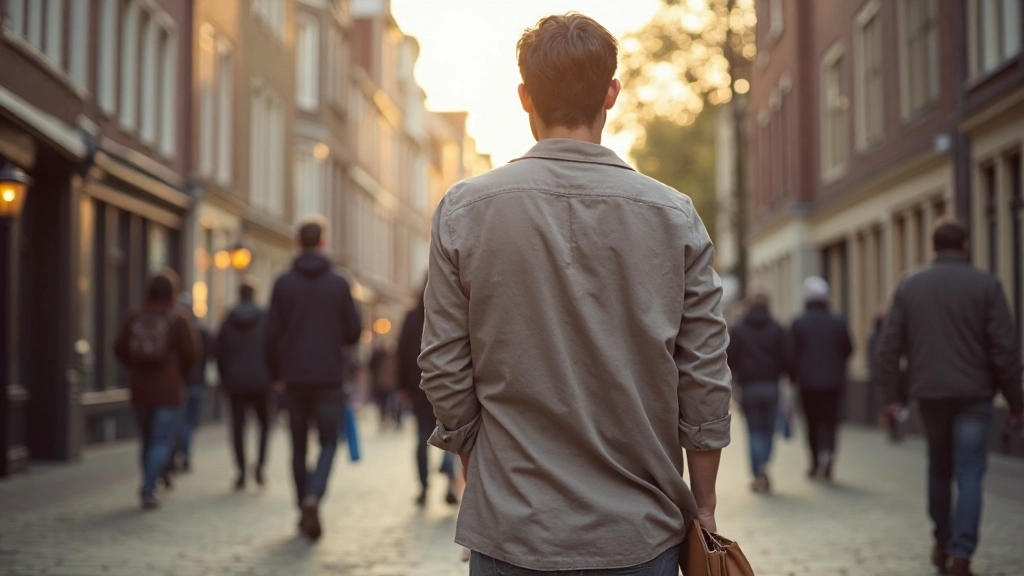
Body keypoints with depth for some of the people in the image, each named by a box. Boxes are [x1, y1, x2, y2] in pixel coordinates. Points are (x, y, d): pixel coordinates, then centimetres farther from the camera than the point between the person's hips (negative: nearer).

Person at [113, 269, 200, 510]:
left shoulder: (134, 317, 1)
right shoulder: (178, 318, -9)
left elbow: (119, 348, 2)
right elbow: (191, 351, -10)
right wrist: (180, 372, 8)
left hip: (140, 389, 4)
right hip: (169, 389, -4)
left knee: (147, 440, 16)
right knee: (162, 442, -1)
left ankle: (148, 488, 22)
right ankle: (148, 489, -13)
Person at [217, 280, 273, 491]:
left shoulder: (227, 321, 3)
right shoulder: (265, 319, -4)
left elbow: (220, 353, 6)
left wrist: (224, 378, 16)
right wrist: (272, 375, 4)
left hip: (235, 381, 1)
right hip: (260, 381, -1)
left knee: (238, 425, 5)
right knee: (264, 422, 13)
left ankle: (241, 472, 1)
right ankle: (260, 463, -6)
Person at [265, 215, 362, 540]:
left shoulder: (283, 284, -1)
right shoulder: (338, 284, -3)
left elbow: (272, 334, -1)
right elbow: (354, 332, -1)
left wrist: (275, 374, 10)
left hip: (294, 379, 1)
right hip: (329, 378, -1)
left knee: (299, 446, 11)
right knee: (328, 443, 5)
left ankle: (304, 511, 14)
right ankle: (313, 497, -18)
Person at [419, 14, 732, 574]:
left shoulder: (464, 210, -4)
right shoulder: (675, 217, -3)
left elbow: (445, 374, -2)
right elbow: (705, 382, -2)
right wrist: (702, 507, 9)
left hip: (510, 531, 0)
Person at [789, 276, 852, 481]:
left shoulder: (798, 324, -5)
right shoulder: (838, 323, 1)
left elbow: (792, 354, -6)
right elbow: (848, 349, 9)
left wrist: (794, 377, 6)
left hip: (808, 382, -1)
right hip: (833, 381, 1)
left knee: (812, 422, 9)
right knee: (830, 420, 3)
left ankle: (816, 464, 12)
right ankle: (828, 450, -23)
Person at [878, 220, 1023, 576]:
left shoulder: (909, 287, 4)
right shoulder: (985, 285, -4)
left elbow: (889, 347, 2)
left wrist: (893, 395, 6)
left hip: (929, 395, 3)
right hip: (973, 395, -3)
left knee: (939, 470, 19)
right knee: (969, 476, -1)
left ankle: (942, 546, 28)